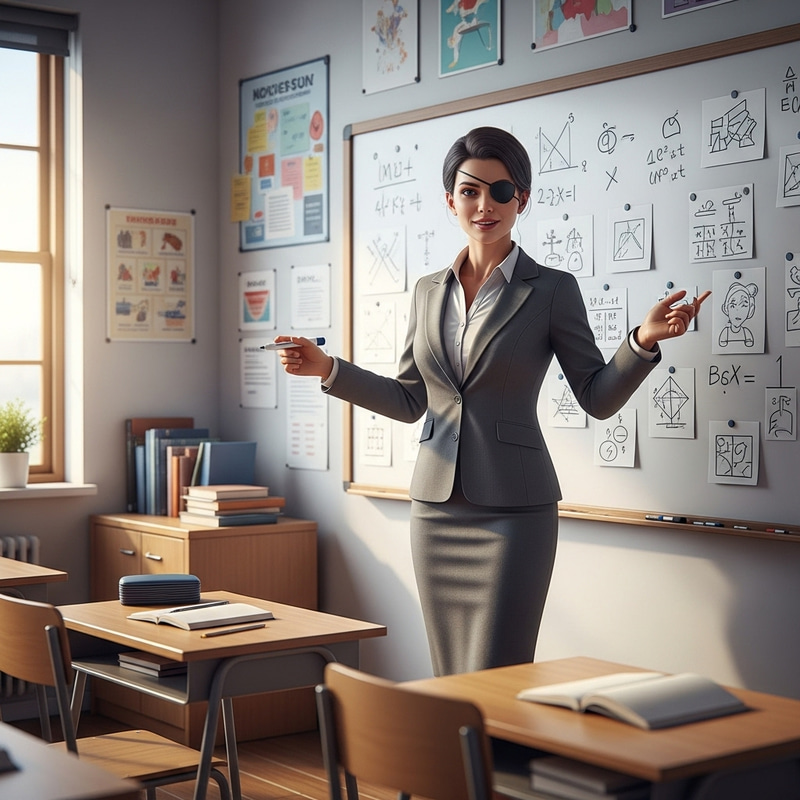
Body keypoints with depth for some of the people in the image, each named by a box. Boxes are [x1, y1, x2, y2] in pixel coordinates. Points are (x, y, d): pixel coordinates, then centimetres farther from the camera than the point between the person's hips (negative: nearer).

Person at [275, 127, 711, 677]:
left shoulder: (552, 290, -2)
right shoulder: (429, 291, 11)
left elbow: (598, 397, -3)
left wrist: (644, 342, -20)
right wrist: (328, 369, 7)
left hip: (513, 508, -5)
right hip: (436, 505, 5)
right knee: (448, 679, 11)